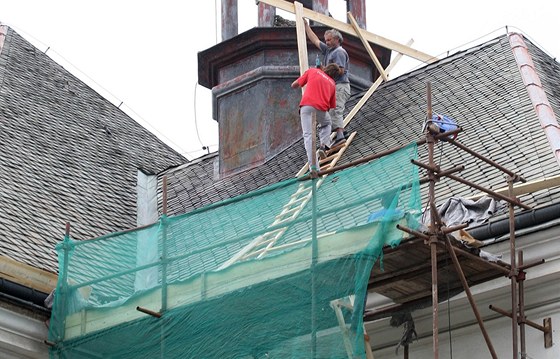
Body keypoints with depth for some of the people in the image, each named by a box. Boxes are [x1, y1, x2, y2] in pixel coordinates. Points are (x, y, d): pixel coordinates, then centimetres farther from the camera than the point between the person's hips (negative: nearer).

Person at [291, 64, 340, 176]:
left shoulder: (312, 71, 20)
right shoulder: (332, 84, 25)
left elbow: (294, 85, 19)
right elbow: (331, 105, 20)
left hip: (307, 105, -2)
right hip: (322, 107, 2)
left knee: (308, 135, -7)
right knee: (326, 123, 34)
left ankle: (313, 167, -21)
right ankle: (324, 144, 9)